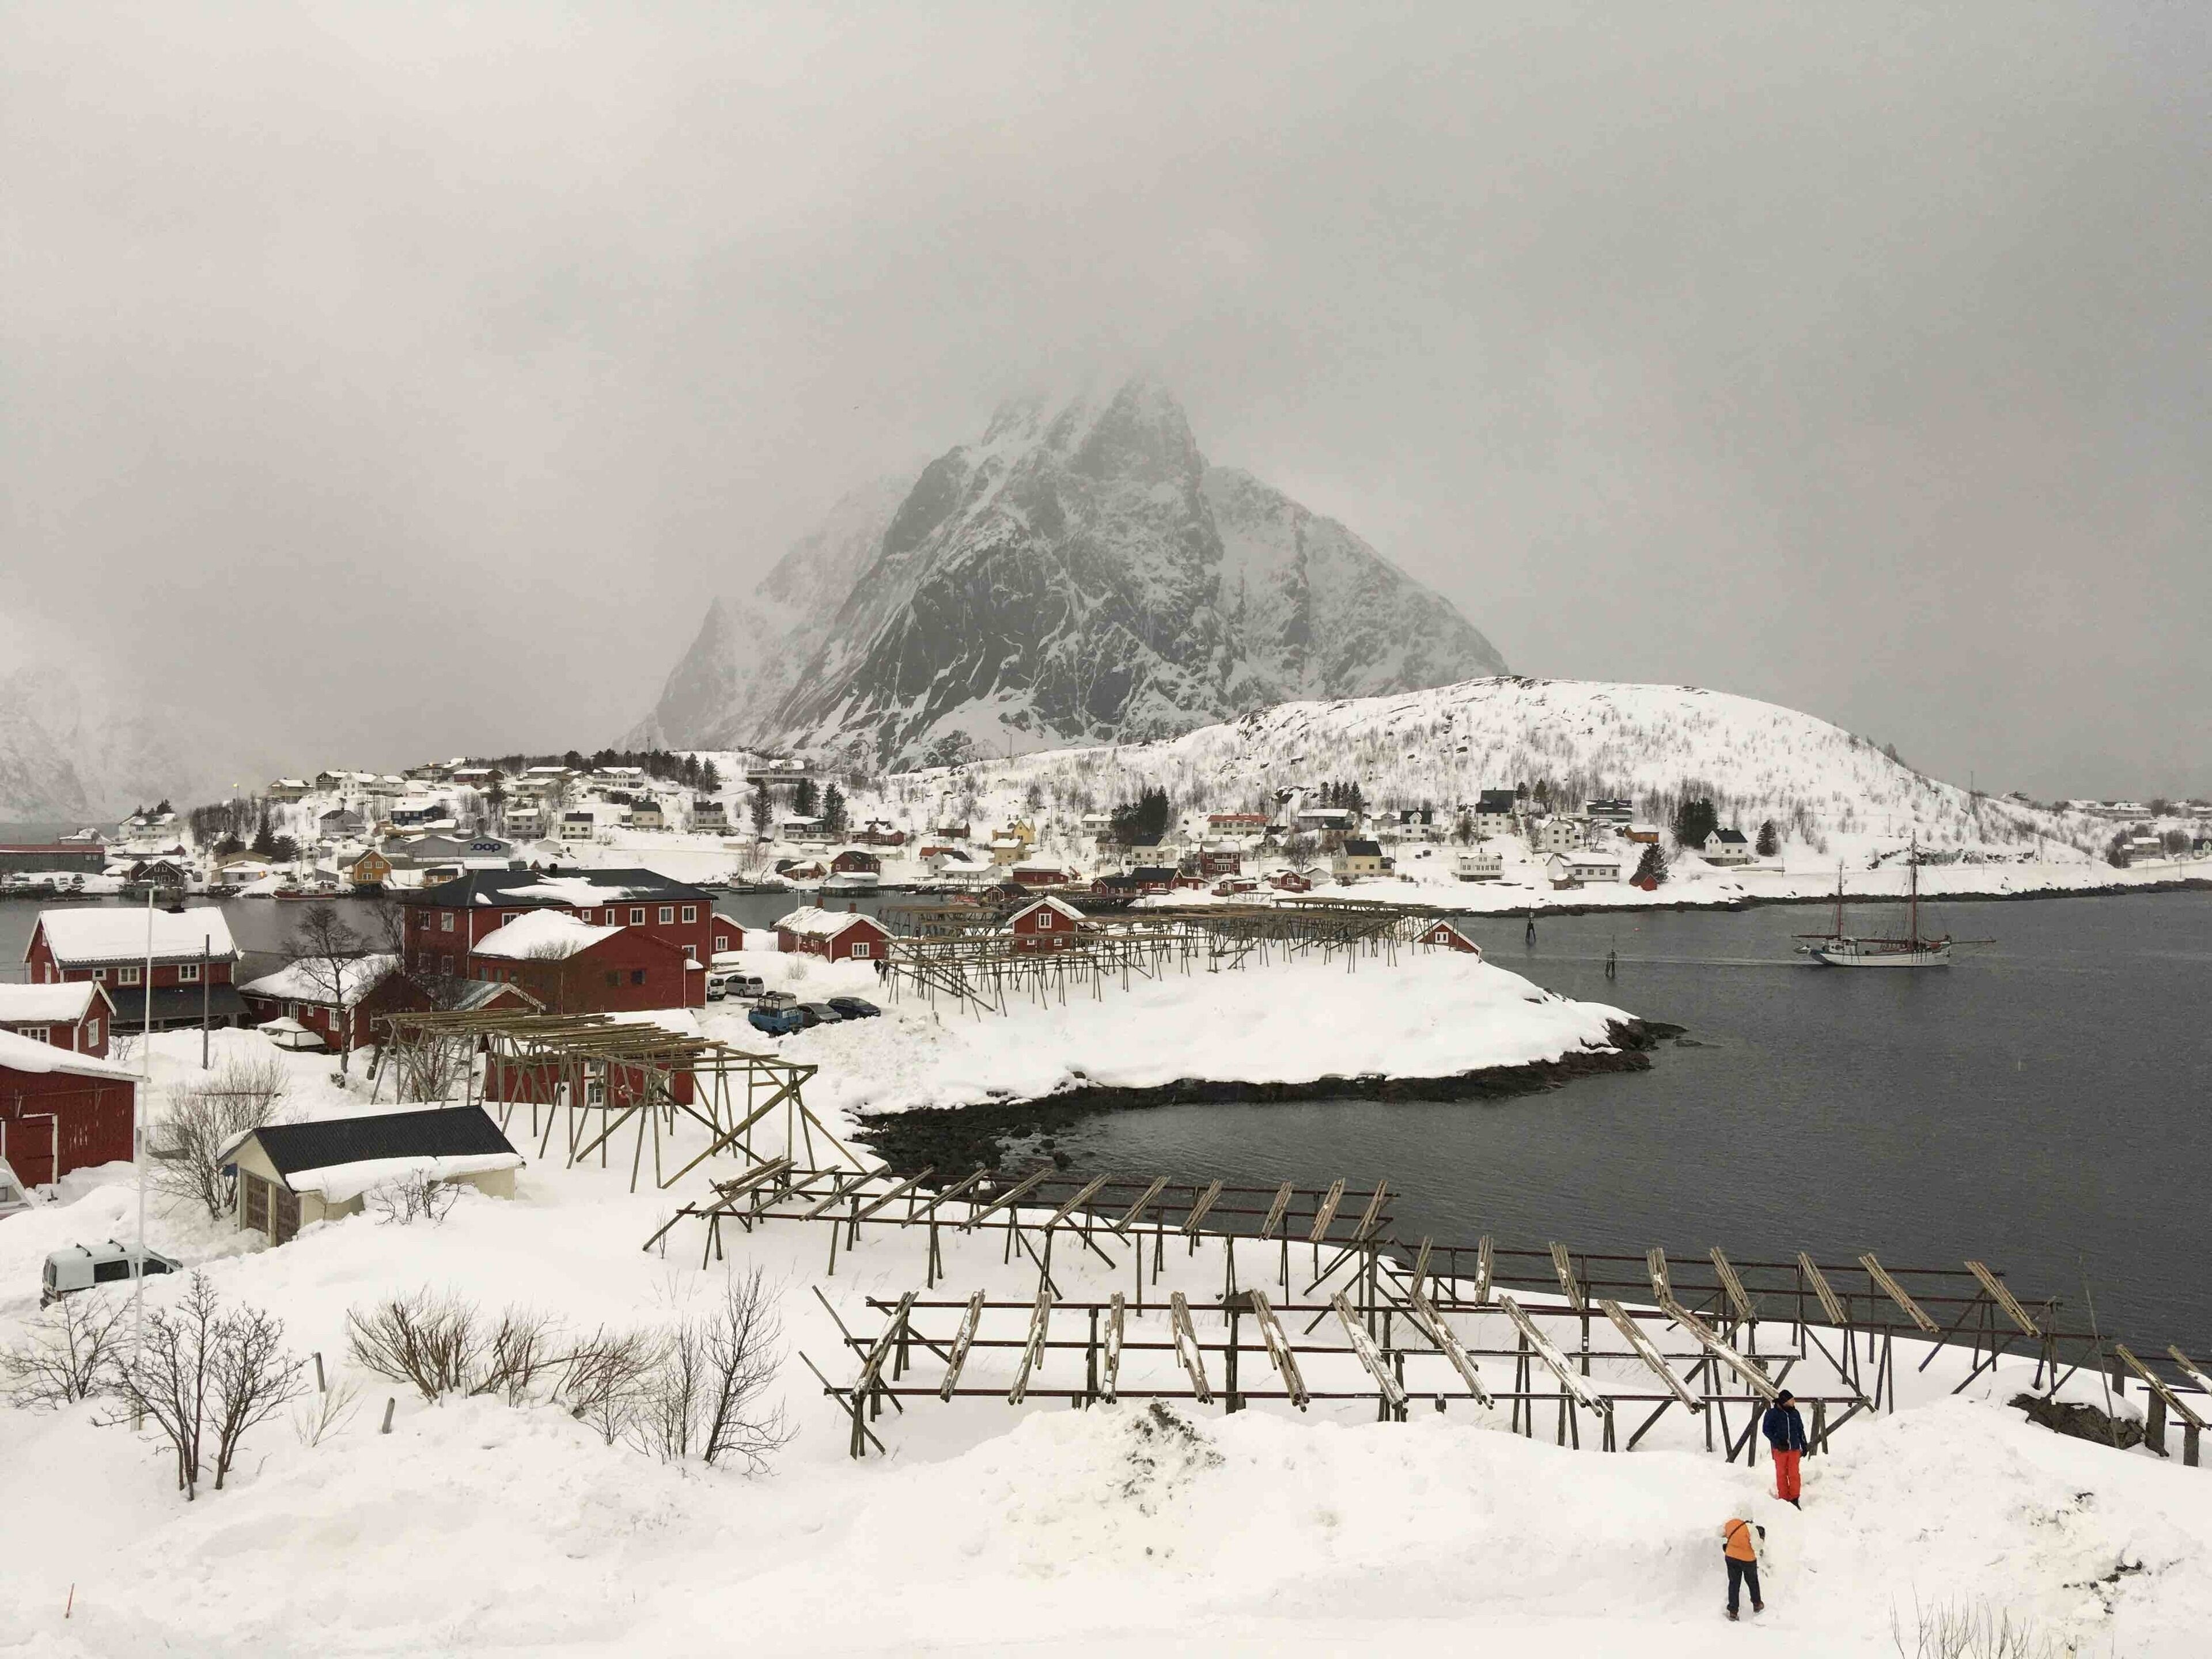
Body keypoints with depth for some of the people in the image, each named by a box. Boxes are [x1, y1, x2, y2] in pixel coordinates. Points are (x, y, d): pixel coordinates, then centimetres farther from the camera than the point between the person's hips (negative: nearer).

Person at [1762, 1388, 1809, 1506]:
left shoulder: (1795, 1413, 6)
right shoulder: (1772, 1414, -8)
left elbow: (1801, 1430, 16)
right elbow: (1766, 1429, -6)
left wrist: (1804, 1446, 15)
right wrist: (1778, 1442, -15)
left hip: (1794, 1449, 3)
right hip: (1780, 1449, -3)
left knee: (1794, 1474, 2)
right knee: (1782, 1474, 5)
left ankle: (1794, 1499, 9)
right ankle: (1784, 1499, 12)